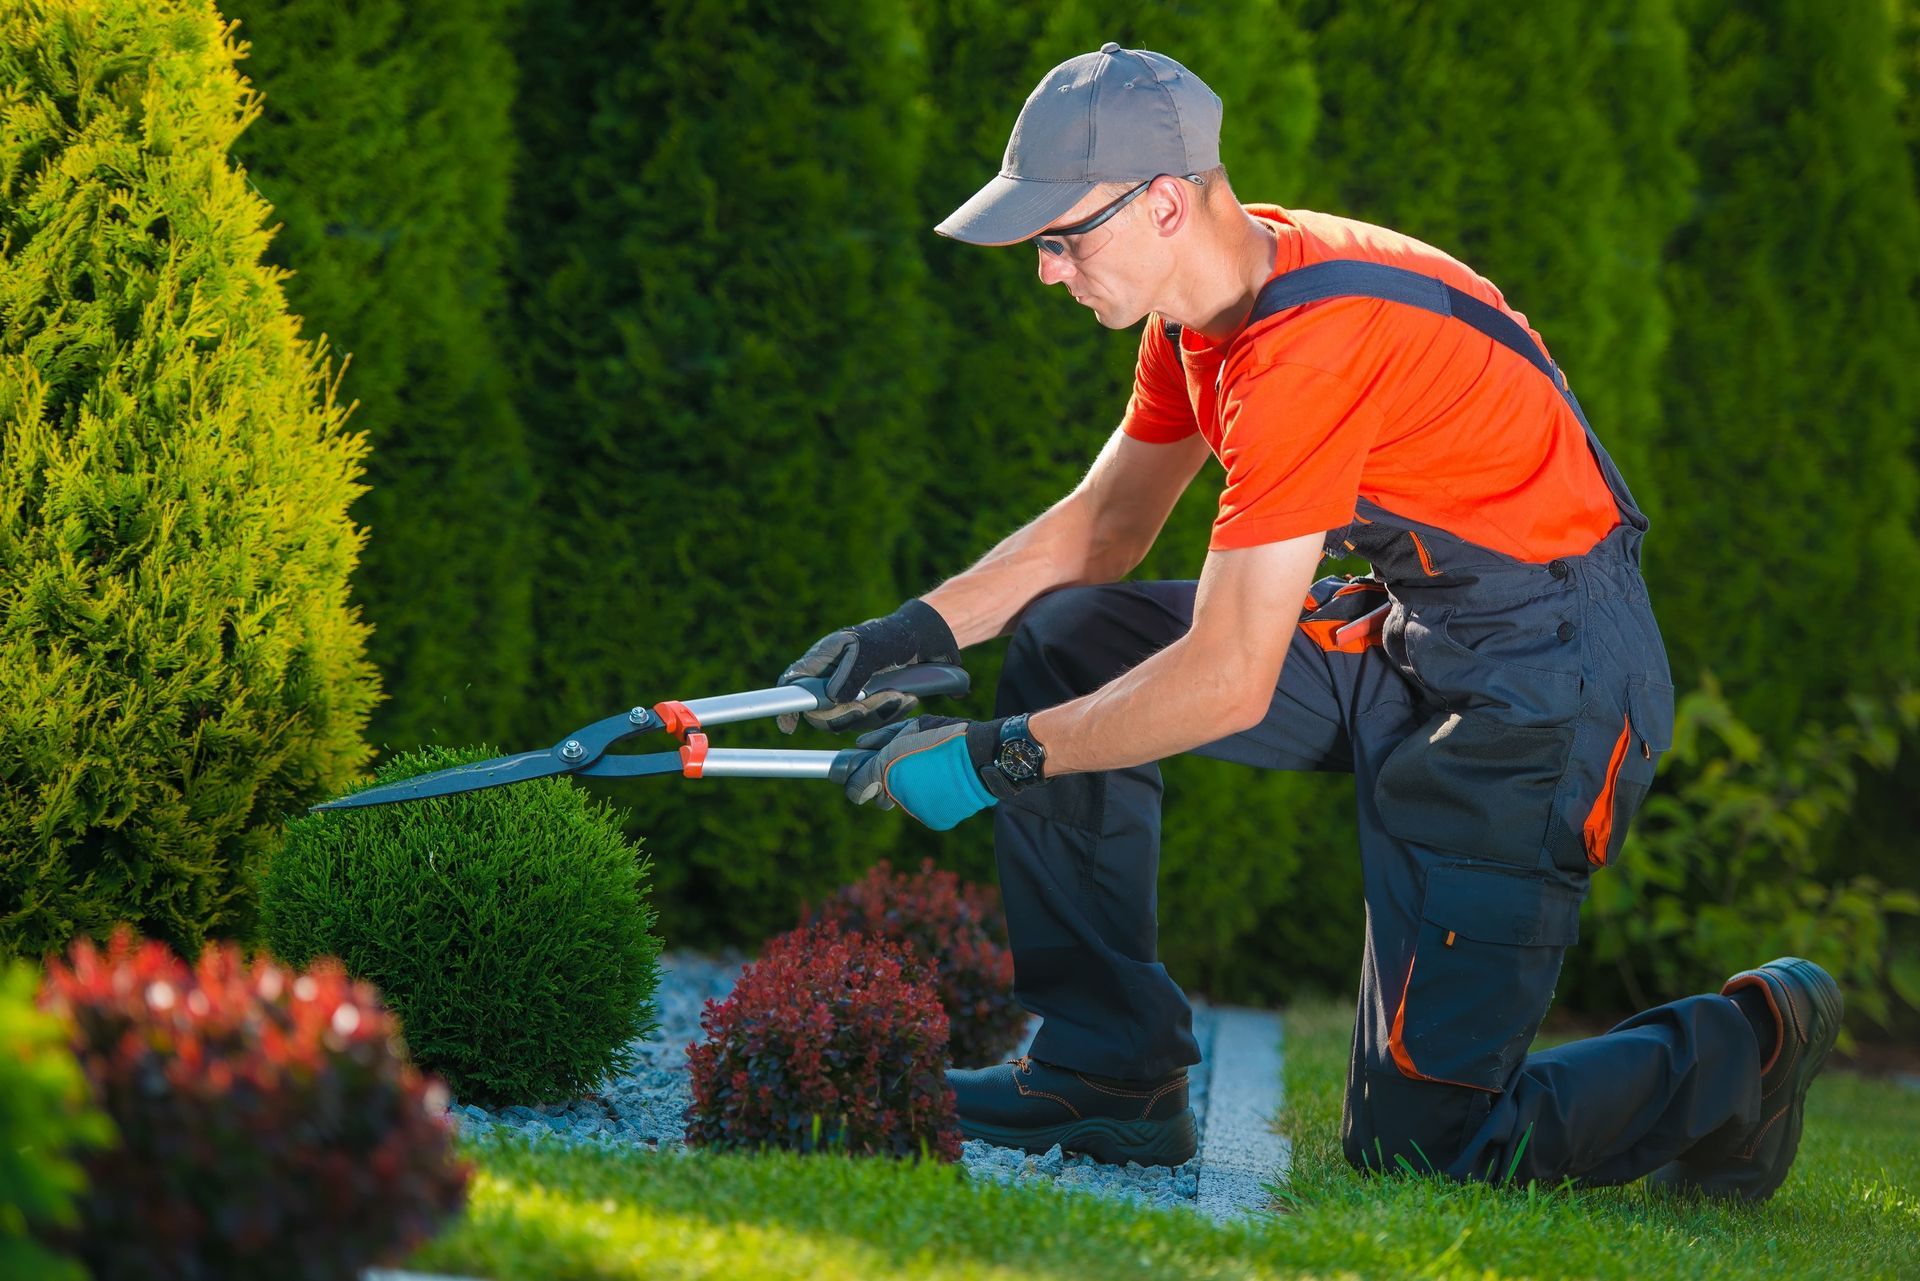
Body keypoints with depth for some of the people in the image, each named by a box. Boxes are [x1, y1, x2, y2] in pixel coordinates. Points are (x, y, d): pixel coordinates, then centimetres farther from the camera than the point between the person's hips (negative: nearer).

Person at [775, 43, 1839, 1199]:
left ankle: (1742, 1051, 12)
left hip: (1549, 690, -10)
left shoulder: (1309, 348, -27)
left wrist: (990, 759, -19)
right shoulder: (1206, 300, 2)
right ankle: (1111, 1072, 8)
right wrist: (920, 631, 2)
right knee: (1067, 645, 4)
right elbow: (1105, 522, 16)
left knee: (1417, 1140, -10)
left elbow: (1227, 679, -26)